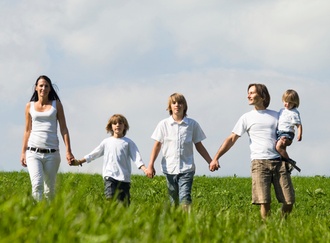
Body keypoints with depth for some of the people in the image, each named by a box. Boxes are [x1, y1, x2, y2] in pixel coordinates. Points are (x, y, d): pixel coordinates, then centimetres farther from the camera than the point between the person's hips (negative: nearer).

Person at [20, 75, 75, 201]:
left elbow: (63, 129, 6)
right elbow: (27, 130, 16)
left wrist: (68, 151, -1)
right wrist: (23, 152, 13)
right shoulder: (30, 106, 11)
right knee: (37, 184, -19)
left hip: (52, 153, 0)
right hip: (34, 152, 0)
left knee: (50, 188, 2)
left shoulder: (56, 105, 8)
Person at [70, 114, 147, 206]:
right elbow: (94, 154, 17)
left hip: (124, 177, -1)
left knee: (124, 202, -3)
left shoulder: (128, 142, 7)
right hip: (110, 175, 1)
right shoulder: (106, 142, 13)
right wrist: (79, 161, 11)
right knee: (110, 198, -20)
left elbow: (136, 157, 0)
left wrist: (144, 169, -16)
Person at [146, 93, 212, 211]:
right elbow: (157, 145, 6)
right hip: (169, 168, 2)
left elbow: (199, 146, 11)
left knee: (185, 198, -17)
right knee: (174, 200, 7)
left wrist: (211, 161, 7)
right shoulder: (163, 124, 4)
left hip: (186, 168, -1)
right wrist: (151, 165, -1)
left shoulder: (192, 124, 4)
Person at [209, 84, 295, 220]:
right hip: (259, 162, -2)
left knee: (289, 201, -3)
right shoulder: (247, 118, 12)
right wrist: (216, 158, 1)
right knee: (264, 202, -13)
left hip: (278, 161, 2)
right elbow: (232, 139, 8)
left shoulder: (276, 115, 16)